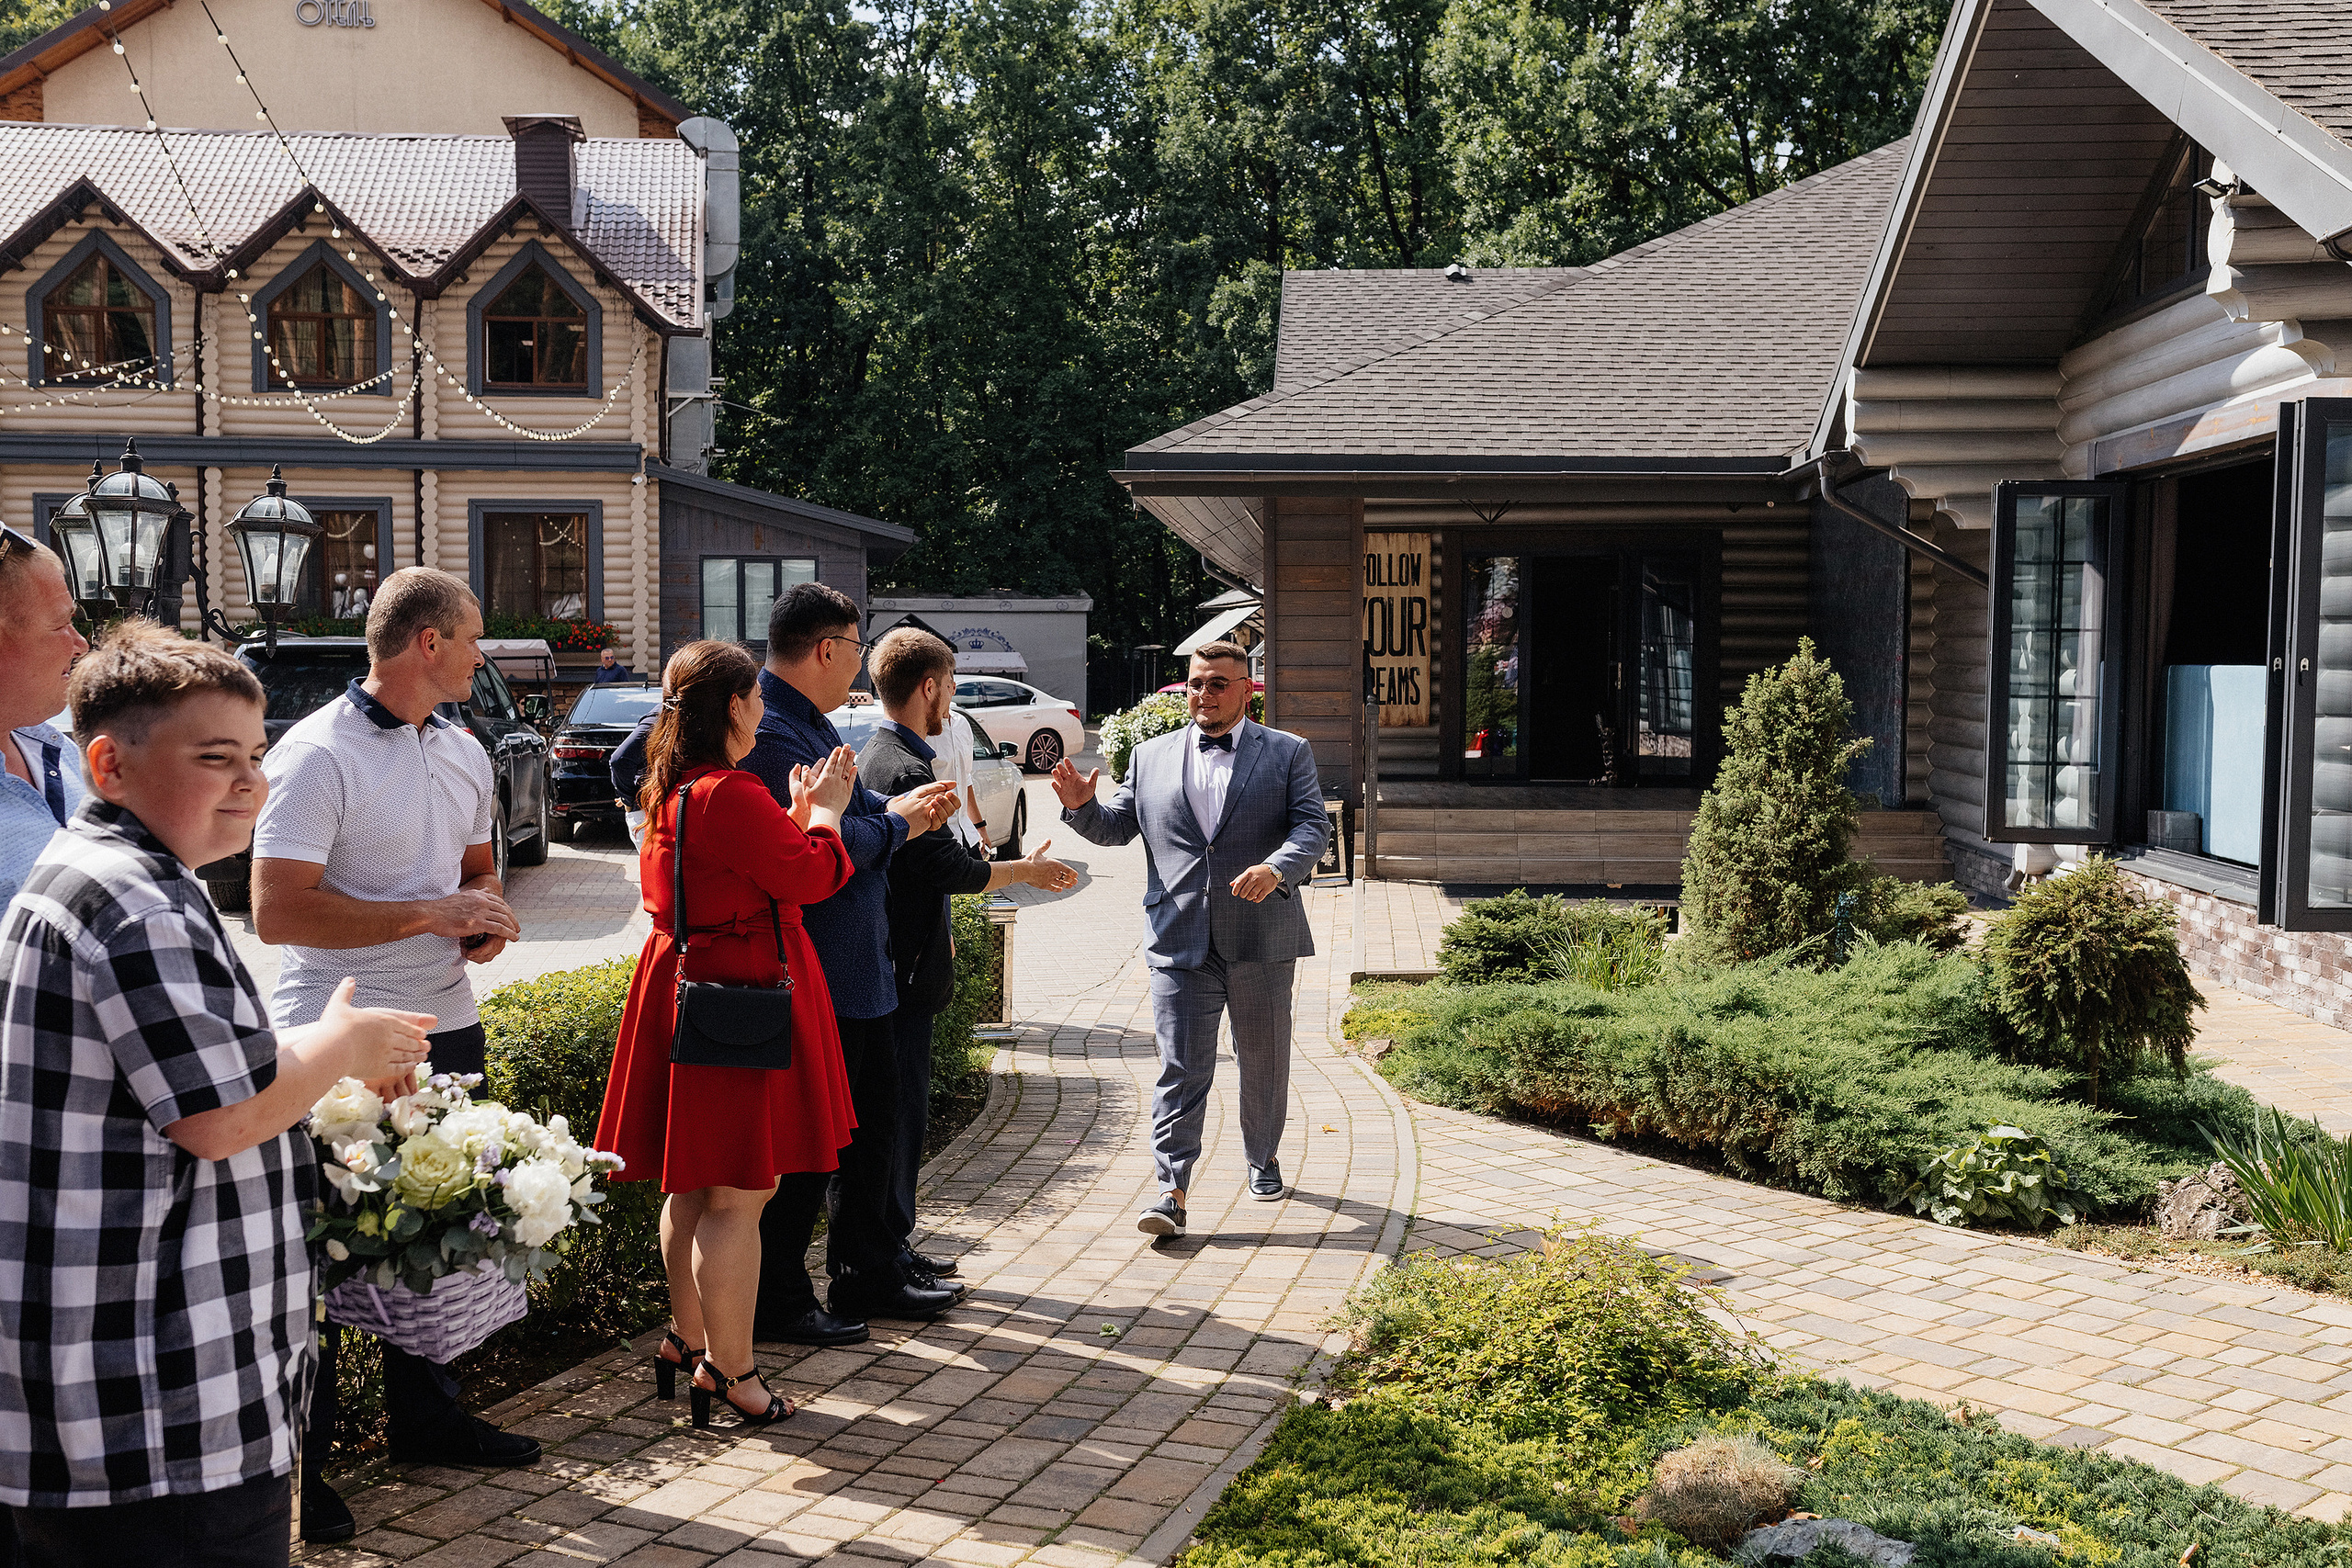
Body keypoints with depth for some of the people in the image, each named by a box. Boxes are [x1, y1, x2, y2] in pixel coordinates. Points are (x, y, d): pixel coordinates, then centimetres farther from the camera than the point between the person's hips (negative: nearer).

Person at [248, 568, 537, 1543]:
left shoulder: (463, 755, 10)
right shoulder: (317, 756, -15)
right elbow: (277, 911, -21)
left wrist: (489, 915, 2)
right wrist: (432, 914, -20)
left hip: (447, 1026, 8)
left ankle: (424, 1417, 33)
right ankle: (298, 1459, 14)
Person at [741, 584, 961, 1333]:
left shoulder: (814, 724, 15)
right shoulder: (770, 731, -20)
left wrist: (904, 807, 6)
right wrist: (896, 821, -8)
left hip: (858, 967, 11)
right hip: (814, 978, -11)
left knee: (873, 1118, 19)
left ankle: (870, 1275, 33)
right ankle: (772, 1300, 12)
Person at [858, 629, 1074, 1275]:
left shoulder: (877, 757, 14)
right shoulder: (905, 769, -19)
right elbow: (950, 867, -22)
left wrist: (937, 931, 28)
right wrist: (1027, 869, -8)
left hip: (891, 961, 11)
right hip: (903, 973, -11)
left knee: (897, 1110, 16)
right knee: (899, 1111, -3)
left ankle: (890, 1246, 26)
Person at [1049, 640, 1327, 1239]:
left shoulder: (1288, 754, 4)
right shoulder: (1151, 757, 10)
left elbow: (1312, 826, -6)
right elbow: (1117, 826, 16)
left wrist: (1276, 869, -26)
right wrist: (1082, 806, -6)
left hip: (1261, 939, 0)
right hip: (1180, 942, 0)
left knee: (1264, 1061, 15)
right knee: (1180, 1068, -5)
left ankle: (1262, 1160, 35)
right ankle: (1171, 1191, -6)